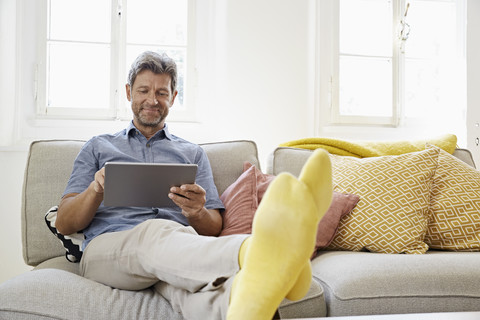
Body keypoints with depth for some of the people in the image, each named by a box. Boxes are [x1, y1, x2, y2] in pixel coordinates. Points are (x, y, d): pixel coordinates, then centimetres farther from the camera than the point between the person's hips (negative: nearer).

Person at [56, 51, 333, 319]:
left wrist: (197, 213, -9)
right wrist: (96, 189, -8)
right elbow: (64, 224, 14)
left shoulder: (193, 154, 25)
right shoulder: (98, 147, 24)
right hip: (107, 250, -1)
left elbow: (214, 229, 16)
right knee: (157, 232, -40)